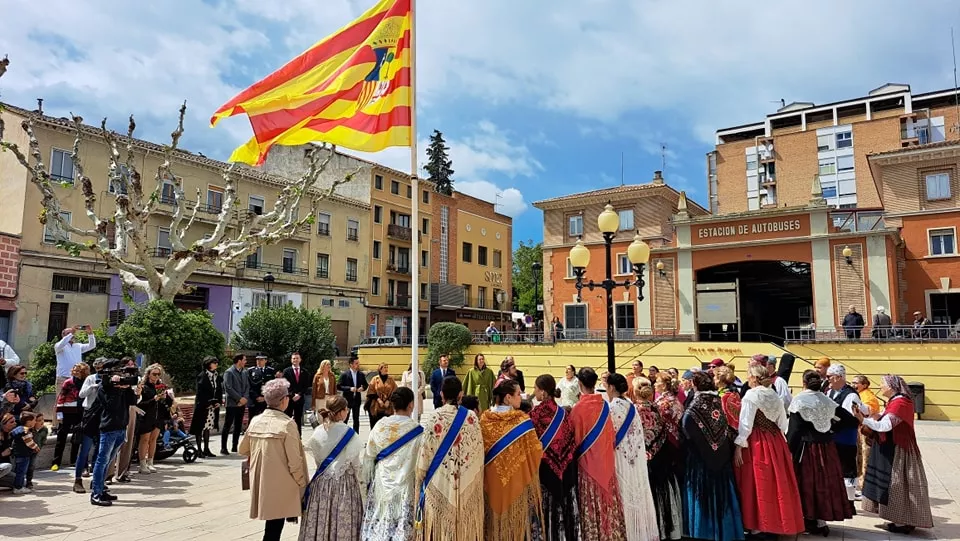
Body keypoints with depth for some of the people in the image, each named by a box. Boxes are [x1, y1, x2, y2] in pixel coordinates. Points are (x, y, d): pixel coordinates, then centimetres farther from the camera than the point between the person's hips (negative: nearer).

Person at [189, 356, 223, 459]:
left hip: (214, 405, 7)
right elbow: (200, 392, -13)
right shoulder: (202, 376, -10)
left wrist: (219, 402, 3)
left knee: (208, 427, 11)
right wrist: (208, 404, -15)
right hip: (203, 406, -7)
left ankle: (206, 449, 16)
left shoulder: (217, 376, 11)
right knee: (201, 427, -2)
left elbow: (219, 390, 16)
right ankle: (199, 450, 2)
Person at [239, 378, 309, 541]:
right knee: (274, 527, 5)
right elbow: (294, 460, -17)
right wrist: (302, 483, -4)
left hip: (261, 482, 6)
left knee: (271, 524, 21)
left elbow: (242, 450, 12)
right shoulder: (287, 424, -18)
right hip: (281, 485, -6)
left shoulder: (255, 421, -1)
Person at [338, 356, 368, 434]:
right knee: (344, 419, 4)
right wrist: (349, 388, -21)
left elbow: (365, 385, 13)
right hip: (347, 399, -4)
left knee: (356, 419, 11)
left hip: (357, 399, 4)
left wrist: (363, 388, -10)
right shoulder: (344, 374, -9)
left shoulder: (361, 374, 3)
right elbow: (339, 386, -10)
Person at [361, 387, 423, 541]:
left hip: (382, 482, 3)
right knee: (402, 526, 7)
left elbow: (369, 456, 4)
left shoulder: (380, 426, -6)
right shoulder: (417, 430, -14)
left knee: (379, 521, 15)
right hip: (404, 484, -3)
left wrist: (365, 479, 17)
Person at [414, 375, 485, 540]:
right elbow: (478, 451, 1)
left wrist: (421, 476, 8)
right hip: (466, 483, 2)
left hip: (438, 481, -2)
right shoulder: (471, 417, -4)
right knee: (464, 520, 14)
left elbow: (424, 453, -7)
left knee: (441, 520, 10)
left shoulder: (431, 418, -11)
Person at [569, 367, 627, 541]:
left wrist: (577, 454, 7)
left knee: (591, 503, 7)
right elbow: (612, 434, 5)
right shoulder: (605, 405, -4)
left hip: (587, 461, -4)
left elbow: (575, 439, -10)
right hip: (605, 459, 4)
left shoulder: (578, 409, -18)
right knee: (608, 500, 14)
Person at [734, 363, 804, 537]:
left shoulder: (751, 395, -11)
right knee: (776, 483, 13)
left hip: (756, 443, -7)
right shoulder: (775, 396, 11)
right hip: (776, 441, 7)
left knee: (758, 484, 0)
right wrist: (776, 439, 19)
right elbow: (782, 424, 13)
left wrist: (739, 445, -12)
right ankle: (777, 522, 22)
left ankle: (759, 525, 5)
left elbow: (746, 423, -15)